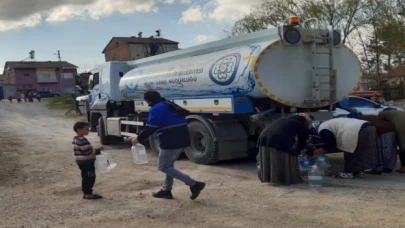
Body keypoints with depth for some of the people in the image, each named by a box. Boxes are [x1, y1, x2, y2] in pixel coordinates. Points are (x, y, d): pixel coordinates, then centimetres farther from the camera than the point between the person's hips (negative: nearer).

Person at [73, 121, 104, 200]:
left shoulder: (75, 139, 8)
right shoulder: (82, 140, -24)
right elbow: (88, 152, -26)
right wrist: (98, 150, -16)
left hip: (81, 162, 10)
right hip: (87, 162, -10)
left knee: (85, 177, 17)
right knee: (90, 178, -1)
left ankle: (85, 192, 24)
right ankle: (88, 194, 5)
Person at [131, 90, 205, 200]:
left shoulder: (156, 109, -9)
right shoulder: (171, 105, 19)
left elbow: (150, 128, -12)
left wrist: (138, 139, 1)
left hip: (171, 142, -10)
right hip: (182, 140, 10)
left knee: (163, 167, -2)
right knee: (169, 165, 23)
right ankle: (166, 190, 27)